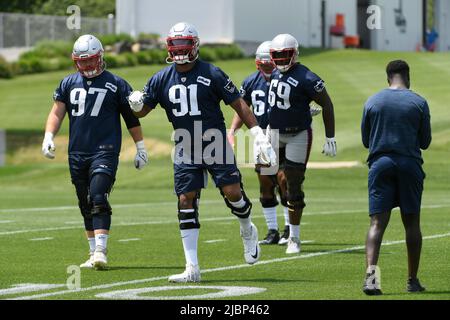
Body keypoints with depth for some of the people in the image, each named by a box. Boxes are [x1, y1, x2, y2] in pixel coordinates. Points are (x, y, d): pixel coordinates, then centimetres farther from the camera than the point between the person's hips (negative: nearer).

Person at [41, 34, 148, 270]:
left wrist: (140, 148, 8)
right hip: (77, 153, 5)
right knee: (86, 206, 9)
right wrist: (48, 136, -8)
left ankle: (100, 251, -23)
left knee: (98, 200, -19)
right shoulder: (68, 83, 11)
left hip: (105, 151, -5)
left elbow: (131, 118, 7)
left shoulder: (116, 85, 1)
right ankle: (93, 254, 17)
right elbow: (57, 112, 9)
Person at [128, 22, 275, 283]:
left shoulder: (212, 75, -7)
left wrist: (258, 134, -9)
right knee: (186, 203, -3)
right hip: (185, 151, 3)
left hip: (215, 145, -3)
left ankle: (248, 232, 28)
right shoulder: (162, 79, 3)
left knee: (232, 192, -9)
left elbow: (238, 104, -3)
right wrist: (136, 105, -15)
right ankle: (192, 269, 0)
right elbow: (143, 110, 10)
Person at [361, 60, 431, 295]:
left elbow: (366, 141, 11)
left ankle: (371, 272, -23)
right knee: (411, 222, 9)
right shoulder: (419, 103, -2)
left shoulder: (372, 102, 3)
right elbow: (425, 142, 5)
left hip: (380, 163, 1)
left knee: (377, 222, -4)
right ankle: (412, 280, 13)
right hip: (410, 164, -1)